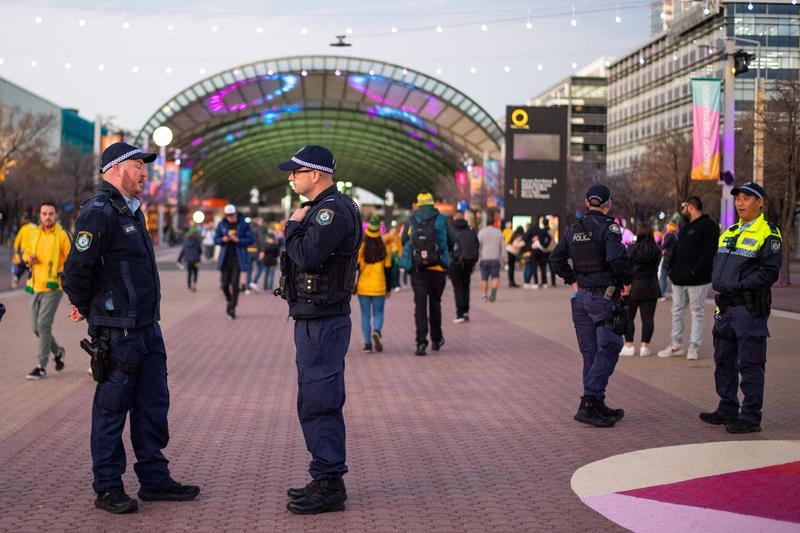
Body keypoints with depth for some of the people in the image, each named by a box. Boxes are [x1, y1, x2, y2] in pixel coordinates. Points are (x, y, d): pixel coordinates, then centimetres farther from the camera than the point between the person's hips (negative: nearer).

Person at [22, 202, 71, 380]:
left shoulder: (61, 235, -7)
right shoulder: (35, 234, 10)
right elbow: (26, 252, 21)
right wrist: (28, 259, -1)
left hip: (53, 287, -6)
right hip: (37, 286, 6)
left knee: (44, 324, -13)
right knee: (37, 327, 10)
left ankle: (41, 367, -6)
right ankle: (57, 351, 35)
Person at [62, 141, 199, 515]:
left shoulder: (130, 211, 17)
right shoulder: (98, 212, -14)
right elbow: (77, 268, -20)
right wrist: (84, 308, -5)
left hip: (147, 327, 9)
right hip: (117, 331, -9)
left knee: (153, 406, 13)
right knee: (111, 408, 1)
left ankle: (154, 480, 23)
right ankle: (107, 488, 11)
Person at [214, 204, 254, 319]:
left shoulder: (243, 224, -1)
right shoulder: (221, 224, 6)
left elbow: (250, 240, -3)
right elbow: (216, 239, 10)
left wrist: (238, 240, -18)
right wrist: (222, 239, -12)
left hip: (238, 259, -3)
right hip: (225, 259, 3)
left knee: (235, 284, -7)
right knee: (224, 284, 2)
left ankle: (232, 309, 0)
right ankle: (229, 301, 32)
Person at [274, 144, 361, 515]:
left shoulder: (334, 210, -16)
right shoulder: (322, 208, 18)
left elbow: (306, 256, -25)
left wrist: (293, 226, -12)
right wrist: (297, 227, 7)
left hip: (323, 323, -11)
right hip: (313, 320, 11)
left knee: (321, 403, -8)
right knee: (314, 402, 16)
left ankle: (330, 486, -2)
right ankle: (325, 479, 25)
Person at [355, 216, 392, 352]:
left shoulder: (360, 249, -7)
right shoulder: (384, 250, -2)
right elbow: (388, 270, 3)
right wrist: (388, 288, 12)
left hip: (363, 288, 0)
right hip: (379, 288, 1)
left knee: (365, 315, 9)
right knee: (378, 313, 11)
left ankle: (367, 343, 7)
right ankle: (376, 332, -18)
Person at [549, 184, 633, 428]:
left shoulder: (574, 230, 9)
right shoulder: (608, 227, -12)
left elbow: (556, 258, 14)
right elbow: (617, 257, -26)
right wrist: (627, 281, -12)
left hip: (581, 296, 7)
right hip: (604, 298, -7)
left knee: (590, 353, 12)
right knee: (606, 352, -2)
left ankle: (597, 405, 19)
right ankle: (588, 405, -10)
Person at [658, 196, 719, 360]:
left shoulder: (708, 226, -9)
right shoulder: (685, 227, 20)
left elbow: (709, 252, -18)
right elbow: (676, 249, 22)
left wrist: (695, 271, -21)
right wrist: (671, 269, 9)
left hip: (697, 280, -9)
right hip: (679, 279, 9)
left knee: (697, 312, 0)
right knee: (677, 312, 10)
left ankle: (694, 346, 3)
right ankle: (676, 345, 16)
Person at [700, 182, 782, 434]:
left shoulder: (768, 234, -8)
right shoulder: (729, 233, 17)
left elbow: (769, 272, -15)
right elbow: (718, 264, 22)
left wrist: (738, 285, -19)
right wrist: (718, 283, 2)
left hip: (750, 308, -8)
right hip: (725, 307, 8)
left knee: (750, 364, -3)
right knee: (724, 361, 14)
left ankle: (750, 417, 3)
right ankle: (727, 410, 25)